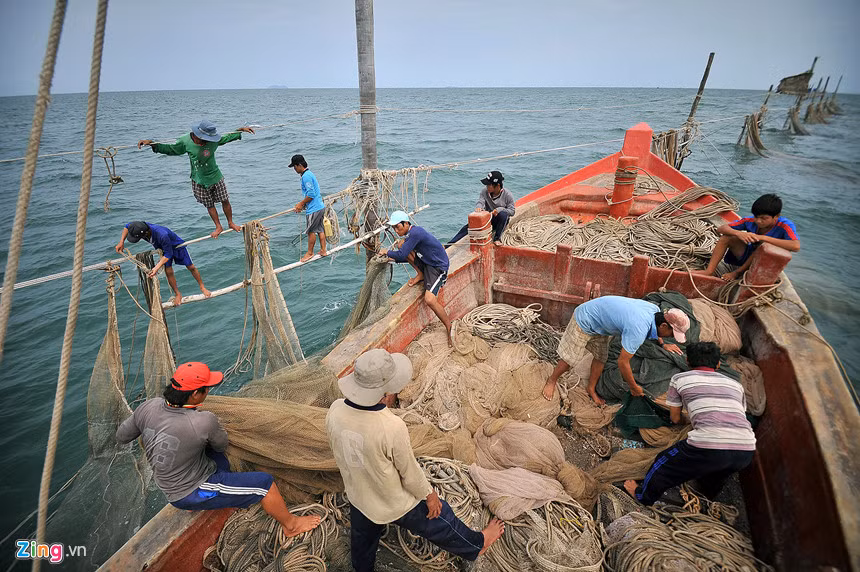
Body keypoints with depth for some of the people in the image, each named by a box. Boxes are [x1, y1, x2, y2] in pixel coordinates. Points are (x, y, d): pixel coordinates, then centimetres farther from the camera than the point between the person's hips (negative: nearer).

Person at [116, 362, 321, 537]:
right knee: (265, 482, -3)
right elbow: (221, 444, -11)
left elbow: (121, 436, 2)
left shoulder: (149, 407, -16)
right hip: (194, 494, -7)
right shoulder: (204, 422, -33)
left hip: (171, 488, 8)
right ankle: (291, 525, 20)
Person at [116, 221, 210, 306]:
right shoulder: (140, 227, -28)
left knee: (191, 267, 1)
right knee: (168, 272, -2)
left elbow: (168, 254, -33)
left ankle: (202, 287, 18)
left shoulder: (162, 235, -45)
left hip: (177, 246, -5)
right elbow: (127, 227, -1)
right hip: (163, 248, 6)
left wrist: (157, 267, -39)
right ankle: (177, 294, 11)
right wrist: (121, 242, -7)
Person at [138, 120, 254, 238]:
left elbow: (227, 138, 7)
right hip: (199, 181, -1)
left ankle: (230, 223, 30)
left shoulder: (213, 140, -13)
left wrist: (240, 130, 5)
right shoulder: (185, 142, -16)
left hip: (216, 177, 1)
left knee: (225, 201, 8)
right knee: (209, 205, 10)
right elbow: (170, 149, 0)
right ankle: (218, 227, 26)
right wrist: (151, 143, -10)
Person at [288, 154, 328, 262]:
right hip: (320, 206, 10)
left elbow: (311, 194, -21)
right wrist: (302, 204, 17)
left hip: (314, 209, -10)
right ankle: (323, 250, 22)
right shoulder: (309, 174, 15)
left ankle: (310, 253, 14)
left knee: (311, 231, 2)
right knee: (320, 229, 14)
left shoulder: (306, 176, -16)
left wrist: (301, 204, -10)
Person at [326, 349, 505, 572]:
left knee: (362, 537, 34)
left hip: (357, 496, 4)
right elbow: (410, 471, -22)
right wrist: (429, 495, -4)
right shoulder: (392, 428, -39)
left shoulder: (335, 411, -24)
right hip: (396, 505, -4)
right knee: (440, 521, 22)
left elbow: (339, 454, -5)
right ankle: (477, 544, 48)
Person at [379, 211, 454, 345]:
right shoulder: (410, 233, 8)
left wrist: (387, 252, -4)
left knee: (430, 300, -27)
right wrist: (393, 258, 10)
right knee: (401, 244, -3)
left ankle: (450, 327, -5)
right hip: (425, 263, 9)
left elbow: (402, 255, -23)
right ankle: (420, 275, 6)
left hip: (438, 267, -9)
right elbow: (408, 256, 21)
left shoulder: (415, 233, -23)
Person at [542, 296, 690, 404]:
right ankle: (552, 381, 28)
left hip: (599, 321, 8)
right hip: (584, 321, -8)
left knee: (600, 358, 13)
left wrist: (662, 344, 24)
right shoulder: (638, 330, -37)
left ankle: (591, 389, 33)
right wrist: (634, 387, -12)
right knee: (570, 358, 5)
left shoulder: (655, 309, -12)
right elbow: (622, 362, -27)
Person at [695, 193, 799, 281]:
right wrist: (738, 233, -36)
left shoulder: (784, 226, -21)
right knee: (728, 237, -17)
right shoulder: (751, 221, -11)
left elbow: (796, 246, -39)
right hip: (745, 257, 3)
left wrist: (763, 238, -40)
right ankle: (709, 271, -21)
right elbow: (721, 229, -15)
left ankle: (737, 273, -14)